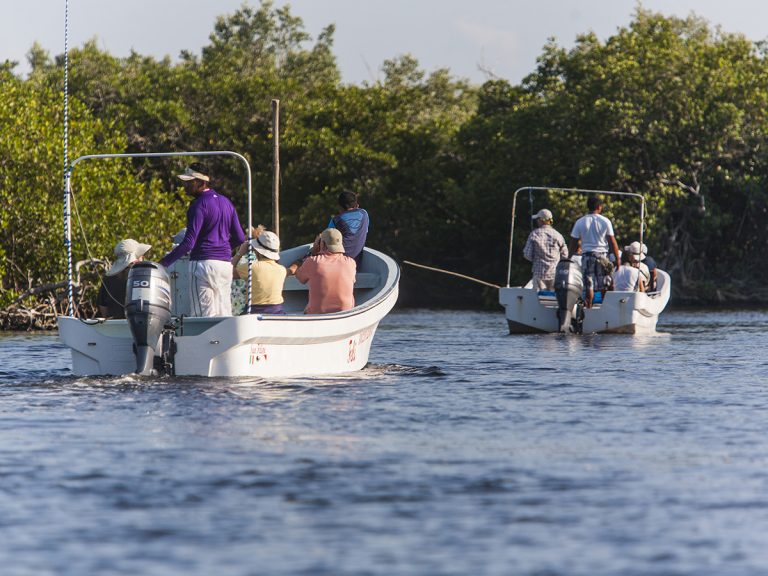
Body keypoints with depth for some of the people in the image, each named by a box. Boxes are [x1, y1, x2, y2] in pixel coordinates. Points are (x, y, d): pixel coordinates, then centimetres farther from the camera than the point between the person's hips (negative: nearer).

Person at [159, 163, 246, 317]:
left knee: (205, 316, -8)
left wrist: (164, 262, -16)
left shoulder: (199, 205, -10)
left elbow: (188, 243, -17)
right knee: (224, 315, 8)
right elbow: (239, 238, 16)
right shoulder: (226, 202, 14)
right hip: (225, 264, 8)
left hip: (203, 263, -8)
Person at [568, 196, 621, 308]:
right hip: (602, 254, -1)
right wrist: (617, 258, 3)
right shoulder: (605, 221, -2)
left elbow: (573, 243, 3)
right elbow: (612, 242, -2)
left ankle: (589, 308, -7)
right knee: (605, 286, 9)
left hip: (587, 255, 1)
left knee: (589, 285, 1)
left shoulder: (580, 222, 1)